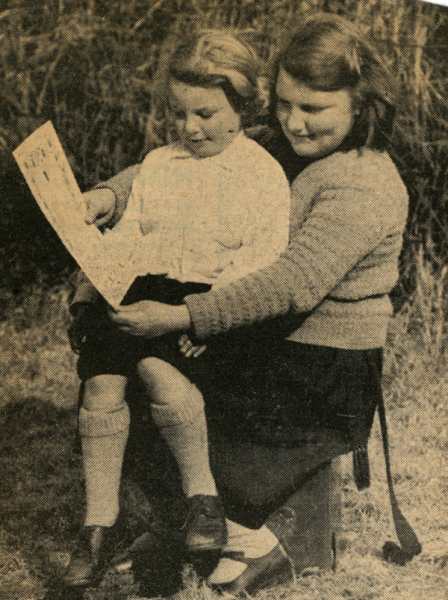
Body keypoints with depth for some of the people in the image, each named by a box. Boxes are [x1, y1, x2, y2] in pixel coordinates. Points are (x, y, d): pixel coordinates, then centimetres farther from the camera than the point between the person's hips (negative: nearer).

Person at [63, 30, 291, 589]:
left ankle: (202, 494, -11)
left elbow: (264, 258, -6)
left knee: (159, 368, -32)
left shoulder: (263, 173, 3)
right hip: (141, 290, 5)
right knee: (100, 385, -17)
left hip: (211, 297, -5)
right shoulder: (158, 163, 19)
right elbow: (127, 232, 16)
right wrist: (92, 281, -1)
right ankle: (98, 521, -2)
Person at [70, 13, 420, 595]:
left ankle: (250, 540, 10)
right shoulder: (286, 148, 5)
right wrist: (110, 194, -12)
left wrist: (184, 317, -33)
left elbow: (292, 285, -29)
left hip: (325, 371, -8)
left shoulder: (366, 189, -20)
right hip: (269, 340, 8)